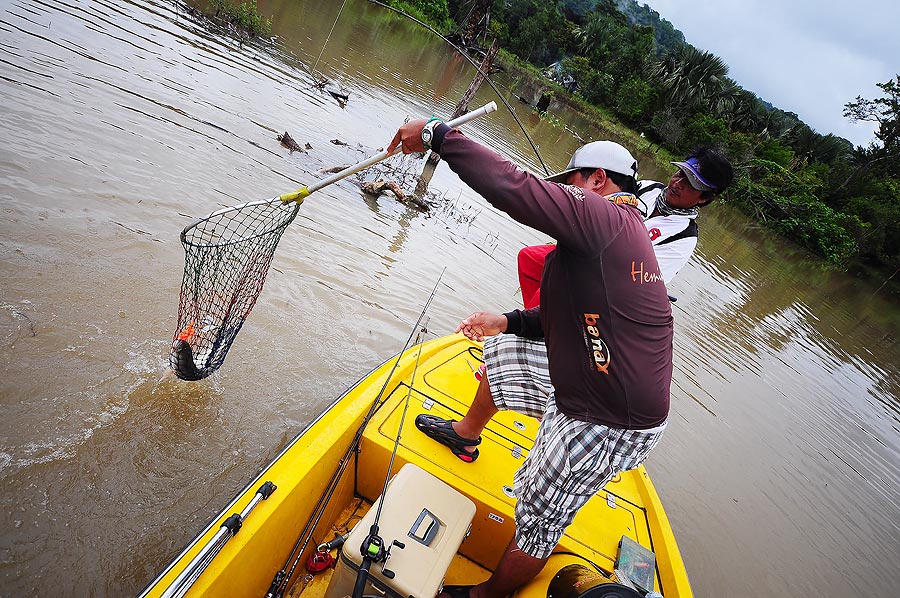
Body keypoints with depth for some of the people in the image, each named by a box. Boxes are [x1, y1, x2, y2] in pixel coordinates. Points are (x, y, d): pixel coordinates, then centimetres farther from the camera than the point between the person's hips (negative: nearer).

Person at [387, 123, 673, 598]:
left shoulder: (603, 216, -21)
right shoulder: (625, 231, 11)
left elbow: (511, 187, -33)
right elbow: (575, 319, 15)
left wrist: (436, 134, -22)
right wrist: (507, 321, 9)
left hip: (605, 425, -10)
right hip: (589, 386, 10)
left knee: (540, 518, 10)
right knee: (502, 351, 22)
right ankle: (465, 435, 46)